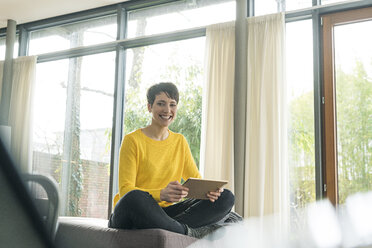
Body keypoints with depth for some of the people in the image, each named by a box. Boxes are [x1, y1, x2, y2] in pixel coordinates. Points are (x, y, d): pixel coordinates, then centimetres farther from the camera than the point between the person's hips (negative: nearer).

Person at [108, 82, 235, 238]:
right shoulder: (132, 140, -4)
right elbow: (125, 190, -12)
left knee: (226, 197, -11)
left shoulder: (180, 141, 13)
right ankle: (190, 232, -23)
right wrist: (161, 194, -31)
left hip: (164, 212, 5)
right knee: (135, 198, -41)